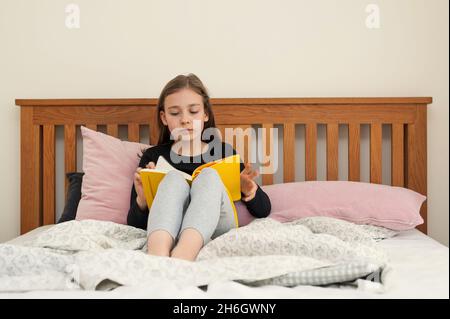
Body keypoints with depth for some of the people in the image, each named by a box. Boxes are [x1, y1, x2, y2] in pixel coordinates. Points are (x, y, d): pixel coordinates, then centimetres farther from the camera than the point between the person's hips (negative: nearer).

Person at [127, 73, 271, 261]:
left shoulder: (224, 152, 18)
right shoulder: (153, 156, 16)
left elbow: (263, 210, 18)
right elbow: (134, 224, 11)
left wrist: (249, 190, -5)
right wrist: (142, 199, -12)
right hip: (167, 233, 0)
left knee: (209, 176, -24)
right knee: (174, 179, -25)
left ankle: (181, 258, -51)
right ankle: (156, 257, -53)